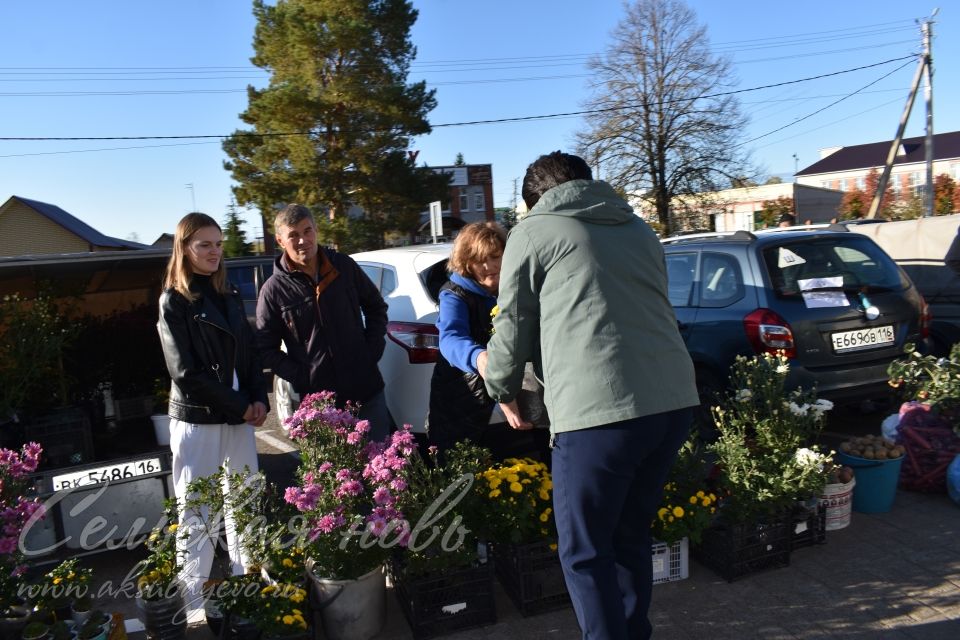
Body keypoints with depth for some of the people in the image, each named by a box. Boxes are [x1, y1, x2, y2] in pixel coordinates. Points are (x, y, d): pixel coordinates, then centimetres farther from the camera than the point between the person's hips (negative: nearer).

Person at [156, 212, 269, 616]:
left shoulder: (229, 297, 12)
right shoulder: (174, 302, -5)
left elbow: (251, 353, 12)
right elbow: (186, 372, -12)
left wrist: (259, 400, -4)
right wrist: (241, 405, -11)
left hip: (239, 417, 6)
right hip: (196, 420, -6)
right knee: (197, 513, 0)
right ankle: (193, 601, 10)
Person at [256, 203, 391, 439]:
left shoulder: (344, 266, 1)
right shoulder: (273, 290, -6)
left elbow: (376, 307, 13)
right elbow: (266, 349, 0)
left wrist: (372, 350, 2)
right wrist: (301, 378, -9)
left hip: (368, 392, 2)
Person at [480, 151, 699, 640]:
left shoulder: (533, 230, 7)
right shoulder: (638, 228, 23)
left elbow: (514, 324, 8)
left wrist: (501, 389, 25)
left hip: (600, 411, -7)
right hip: (674, 400, 7)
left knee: (585, 552, 9)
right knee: (631, 535, 22)